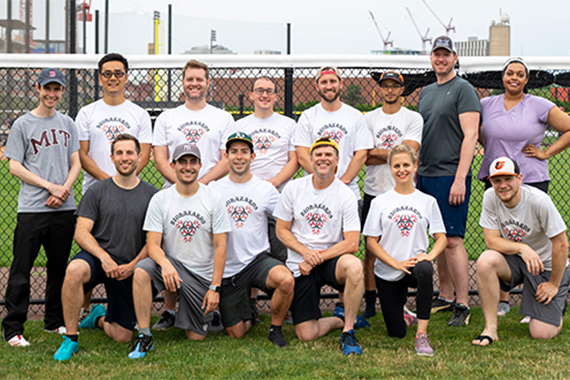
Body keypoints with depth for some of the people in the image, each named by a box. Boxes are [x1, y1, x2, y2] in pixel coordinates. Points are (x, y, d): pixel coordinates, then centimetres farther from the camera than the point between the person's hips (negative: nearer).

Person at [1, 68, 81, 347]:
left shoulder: (67, 124, 14)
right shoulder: (23, 124, 1)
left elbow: (76, 163, 13)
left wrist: (64, 190, -5)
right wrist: (50, 186, -12)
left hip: (64, 209, 4)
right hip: (32, 208, -4)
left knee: (59, 267, 11)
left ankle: (55, 322, 23)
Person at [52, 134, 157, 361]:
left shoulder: (152, 195, 5)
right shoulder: (97, 191, 2)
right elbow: (81, 233, -3)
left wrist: (133, 265, -10)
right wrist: (104, 258, -18)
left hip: (130, 268, 2)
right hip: (97, 256, -2)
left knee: (122, 337, -3)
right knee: (74, 270, -39)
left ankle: (99, 318, 35)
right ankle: (70, 340, -23)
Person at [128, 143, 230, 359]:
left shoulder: (213, 198, -3)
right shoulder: (160, 199, -3)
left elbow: (220, 246, -4)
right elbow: (153, 244, -8)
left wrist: (215, 288, -10)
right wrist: (165, 264, -31)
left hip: (203, 275, 0)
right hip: (172, 265, 0)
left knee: (196, 337, -2)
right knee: (141, 271, -33)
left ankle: (209, 313, 34)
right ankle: (144, 336, -22)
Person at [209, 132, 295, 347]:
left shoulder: (265, 189, 3)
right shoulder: (213, 190, 3)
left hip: (258, 260, 0)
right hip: (228, 269, 0)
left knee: (286, 280, -34)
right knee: (236, 333, -1)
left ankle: (276, 329, -8)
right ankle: (248, 316, 35)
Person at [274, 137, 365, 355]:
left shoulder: (345, 195, -6)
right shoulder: (293, 188, 0)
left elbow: (351, 244, -10)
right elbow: (281, 230, 4)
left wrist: (318, 258, -15)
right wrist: (306, 252, -12)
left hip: (332, 259, -1)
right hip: (300, 264, 1)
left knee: (354, 266, -39)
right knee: (306, 334, -11)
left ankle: (348, 332, -19)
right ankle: (340, 320, 24)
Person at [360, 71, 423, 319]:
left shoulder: (413, 119, 2)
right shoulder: (368, 118, 8)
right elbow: (364, 158, -2)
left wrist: (376, 151, -7)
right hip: (374, 191, 2)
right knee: (371, 247, 2)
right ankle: (370, 303, 9)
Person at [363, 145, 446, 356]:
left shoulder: (428, 201, 5)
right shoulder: (380, 202, 1)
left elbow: (441, 237, 4)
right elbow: (371, 241, -2)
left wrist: (429, 256, -18)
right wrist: (396, 263, -15)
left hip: (414, 264, -1)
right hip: (387, 273, 1)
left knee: (425, 270, -39)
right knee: (396, 332, -2)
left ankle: (422, 334, -30)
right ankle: (406, 318, 38)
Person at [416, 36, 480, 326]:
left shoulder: (463, 89, -6)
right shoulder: (426, 92, 18)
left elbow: (470, 136, -13)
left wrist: (460, 179, -19)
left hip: (450, 175, -7)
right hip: (426, 175, 7)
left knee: (453, 240, -10)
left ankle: (462, 305, -5)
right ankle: (445, 297, 21)